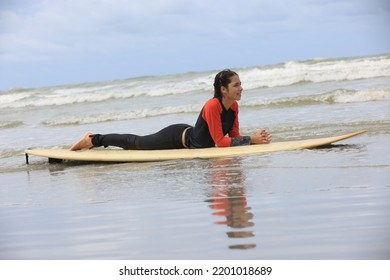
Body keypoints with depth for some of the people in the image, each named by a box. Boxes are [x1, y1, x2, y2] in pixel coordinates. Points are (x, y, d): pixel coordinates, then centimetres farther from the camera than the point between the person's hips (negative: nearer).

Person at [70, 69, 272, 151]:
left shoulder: (234, 106, -8)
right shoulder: (212, 106, -35)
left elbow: (233, 136, 0)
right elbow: (220, 141, -35)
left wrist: (254, 138, -18)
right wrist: (251, 140, -37)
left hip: (189, 138, 8)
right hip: (178, 137, -8)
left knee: (138, 143, 22)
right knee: (136, 143, 7)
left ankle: (95, 141, 37)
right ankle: (93, 140, 23)